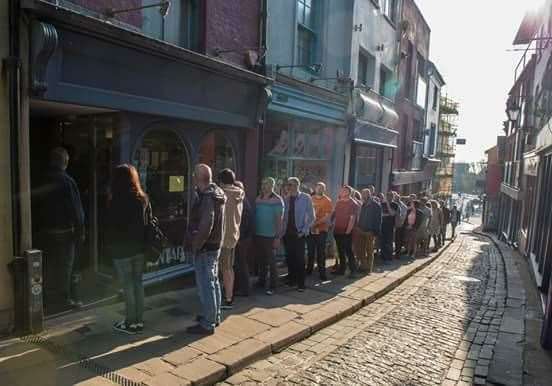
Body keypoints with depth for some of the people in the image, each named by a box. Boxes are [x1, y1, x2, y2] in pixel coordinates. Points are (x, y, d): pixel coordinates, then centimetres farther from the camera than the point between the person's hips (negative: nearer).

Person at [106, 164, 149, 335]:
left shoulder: (117, 201, -14)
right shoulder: (143, 198, 3)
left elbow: (111, 228, -11)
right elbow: (149, 223, 7)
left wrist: (109, 247, 0)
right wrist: (144, 244, 13)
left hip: (122, 250, -5)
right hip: (139, 249, 6)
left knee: (128, 286, 3)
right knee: (138, 283, 13)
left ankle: (130, 323, 13)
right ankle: (139, 321, 21)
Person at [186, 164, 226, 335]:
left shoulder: (206, 198, -20)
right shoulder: (216, 194, 9)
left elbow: (205, 226, -26)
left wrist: (195, 246, -18)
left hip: (205, 247, -10)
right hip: (215, 245, 10)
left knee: (205, 284, -1)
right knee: (213, 281, 19)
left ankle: (207, 324, 8)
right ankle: (215, 316, 33)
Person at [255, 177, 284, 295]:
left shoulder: (277, 200, -9)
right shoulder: (258, 199, 8)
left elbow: (279, 219, -11)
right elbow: (254, 215, 12)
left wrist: (277, 237, -14)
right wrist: (253, 233, 7)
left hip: (270, 236, -6)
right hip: (258, 235, 6)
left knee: (271, 261, 1)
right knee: (261, 259, 16)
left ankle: (272, 286, 9)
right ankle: (261, 281, 29)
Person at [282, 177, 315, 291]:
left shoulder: (306, 198, -6)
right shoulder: (287, 199, 6)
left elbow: (311, 217, -6)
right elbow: (284, 217, 12)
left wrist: (304, 231, -12)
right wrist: (283, 231, 3)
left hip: (299, 233, -4)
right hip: (288, 233, 4)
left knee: (300, 259, -1)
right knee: (290, 258, 9)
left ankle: (301, 284, 8)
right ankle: (291, 280, 22)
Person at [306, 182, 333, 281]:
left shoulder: (327, 201, -4)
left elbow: (327, 217, -10)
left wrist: (316, 223, -21)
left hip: (321, 230, -3)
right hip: (311, 229, 3)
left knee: (321, 252, -1)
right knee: (311, 251, 13)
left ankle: (322, 272, 5)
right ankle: (309, 269, 26)